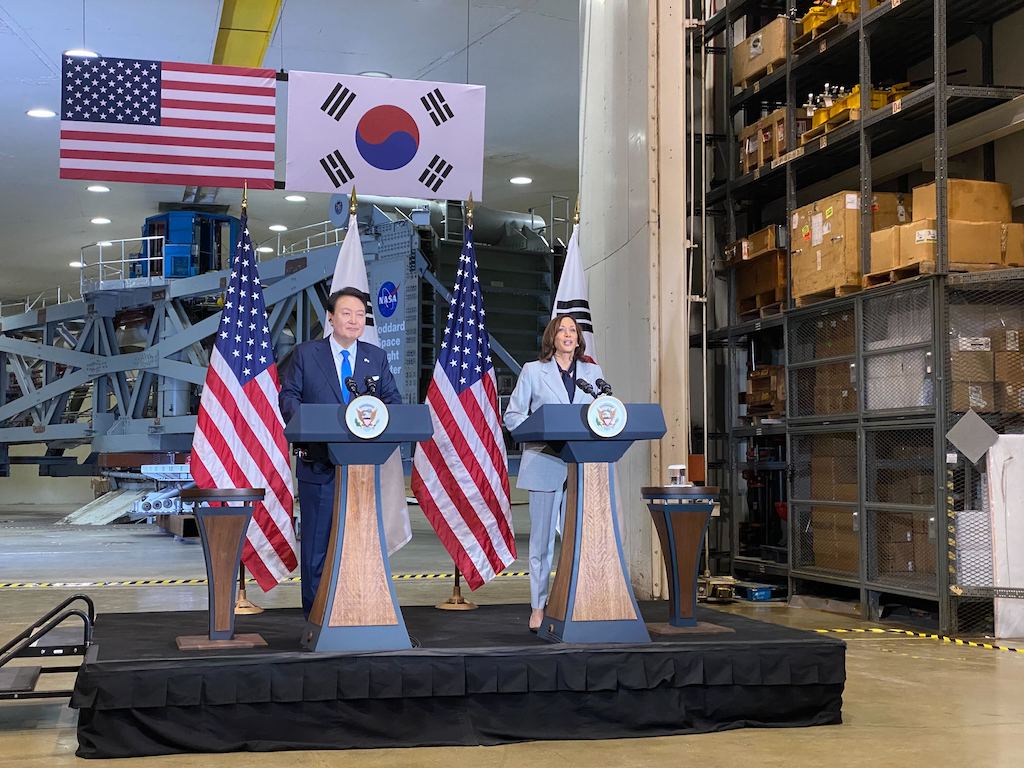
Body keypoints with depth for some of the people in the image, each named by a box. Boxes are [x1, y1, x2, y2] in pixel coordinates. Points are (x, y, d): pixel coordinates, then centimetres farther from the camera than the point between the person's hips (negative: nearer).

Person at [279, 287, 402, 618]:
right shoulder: (306, 354, 6)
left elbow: (394, 399, 10)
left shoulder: (377, 358, 12)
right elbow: (288, 395, 3)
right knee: (317, 542, 2)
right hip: (319, 463, -2)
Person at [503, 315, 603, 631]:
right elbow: (512, 415, 4)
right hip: (545, 462, -2)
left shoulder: (593, 372, 15)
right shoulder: (533, 371, 8)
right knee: (542, 537, 1)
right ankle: (538, 607, 9)